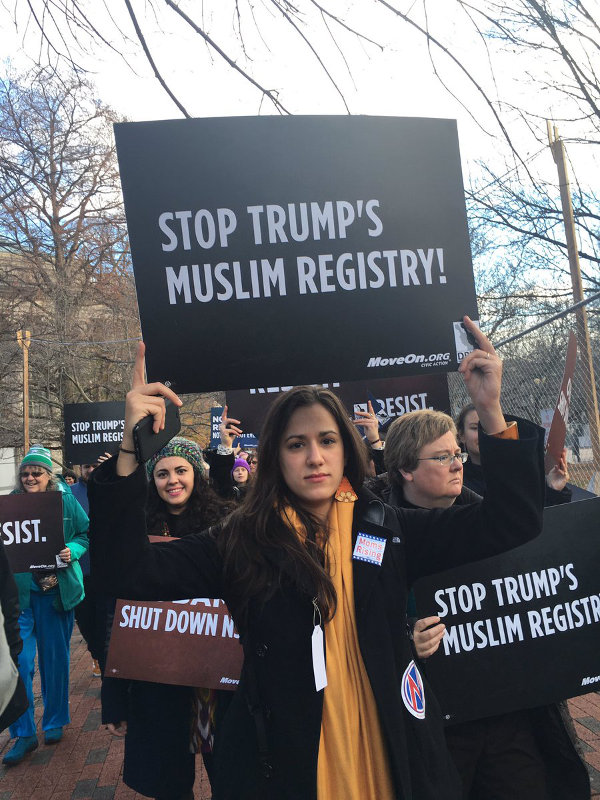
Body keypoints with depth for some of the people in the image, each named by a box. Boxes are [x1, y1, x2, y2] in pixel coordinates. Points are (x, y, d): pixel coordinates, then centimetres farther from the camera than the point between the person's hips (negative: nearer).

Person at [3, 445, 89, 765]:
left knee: (55, 659, 12)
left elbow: (86, 533, 4)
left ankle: (55, 721, 32)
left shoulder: (67, 501, -2)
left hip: (57, 591, 0)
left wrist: (72, 550, -14)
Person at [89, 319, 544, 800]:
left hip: (394, 761, 2)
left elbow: (514, 520, -7)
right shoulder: (241, 544, -8)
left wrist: (491, 410, -18)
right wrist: (131, 450, -28)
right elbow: (128, 571, -17)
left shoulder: (387, 531, -4)